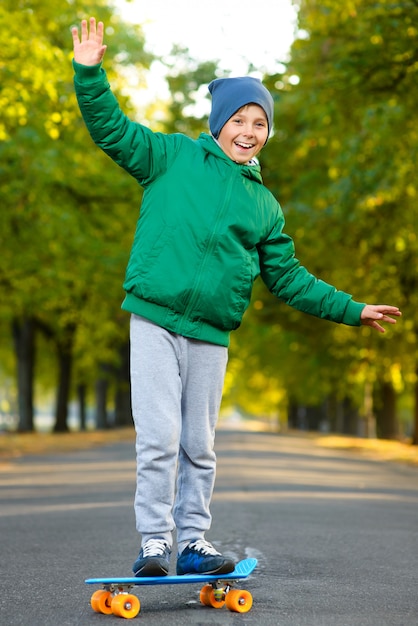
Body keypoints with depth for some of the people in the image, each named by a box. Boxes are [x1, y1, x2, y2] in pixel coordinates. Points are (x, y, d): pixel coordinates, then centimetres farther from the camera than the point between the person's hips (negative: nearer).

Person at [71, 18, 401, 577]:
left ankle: (194, 541, 19)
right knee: (159, 437, -8)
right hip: (155, 320, -3)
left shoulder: (265, 206, 16)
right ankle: (155, 541, 3)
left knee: (199, 446, 9)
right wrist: (90, 73, -13)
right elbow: (113, 130, 1)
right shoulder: (173, 156, 6)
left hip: (212, 336, 4)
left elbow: (288, 278, 20)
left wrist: (351, 311, 17)